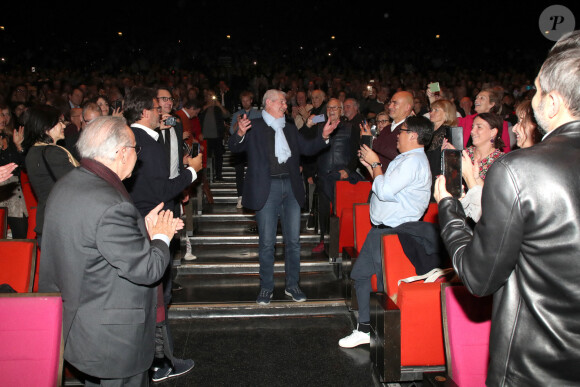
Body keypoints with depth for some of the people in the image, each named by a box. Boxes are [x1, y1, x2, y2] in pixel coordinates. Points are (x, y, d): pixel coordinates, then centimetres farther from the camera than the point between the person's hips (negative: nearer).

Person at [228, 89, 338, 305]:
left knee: (293, 240, 8)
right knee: (267, 242, 2)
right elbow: (234, 147, -7)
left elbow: (307, 148, 17)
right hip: (267, 189, -4)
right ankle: (266, 287, 16)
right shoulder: (254, 127, 2)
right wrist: (240, 134, -28)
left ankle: (292, 285, 22)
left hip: (291, 188, 5)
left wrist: (324, 136, 2)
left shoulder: (290, 129, 19)